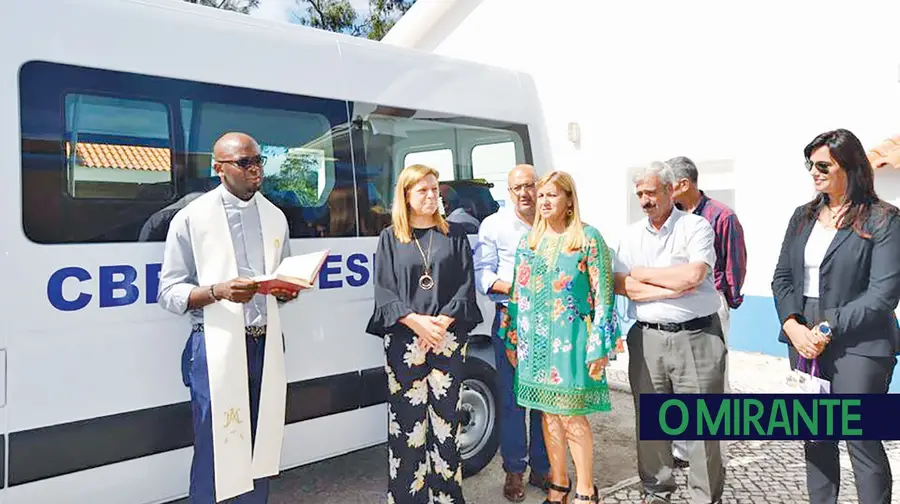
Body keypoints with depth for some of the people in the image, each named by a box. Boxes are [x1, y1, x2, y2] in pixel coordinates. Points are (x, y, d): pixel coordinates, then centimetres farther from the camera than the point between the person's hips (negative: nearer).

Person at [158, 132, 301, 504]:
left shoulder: (275, 217, 12)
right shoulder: (192, 218, -2)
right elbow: (169, 292, -4)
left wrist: (286, 291, -3)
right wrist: (218, 291, -20)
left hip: (265, 345, 4)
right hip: (216, 347, -4)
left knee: (260, 448, 10)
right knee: (215, 451, 2)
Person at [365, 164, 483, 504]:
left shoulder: (454, 235, 9)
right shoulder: (390, 238, 7)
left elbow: (466, 287, 3)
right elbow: (384, 291, 0)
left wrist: (442, 322, -11)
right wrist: (416, 321, -14)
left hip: (448, 338, 1)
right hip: (403, 339, 0)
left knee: (445, 415, 4)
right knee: (408, 417, 2)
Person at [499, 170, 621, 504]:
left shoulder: (589, 238, -5)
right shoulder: (528, 240, 9)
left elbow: (603, 294, -8)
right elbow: (518, 293, 12)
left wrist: (599, 346, -12)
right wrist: (511, 338, 10)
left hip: (571, 338, -5)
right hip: (536, 338, 5)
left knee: (572, 416, 0)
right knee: (548, 414, 12)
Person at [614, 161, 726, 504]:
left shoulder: (696, 227, -2)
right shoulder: (631, 235, 10)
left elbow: (693, 275, -18)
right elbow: (622, 286, -1)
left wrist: (642, 274, -6)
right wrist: (674, 288, -10)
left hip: (696, 337, -3)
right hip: (647, 338, 4)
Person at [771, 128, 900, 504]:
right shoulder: (803, 216, 10)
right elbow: (782, 277, 8)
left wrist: (827, 330, -16)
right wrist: (792, 325, -7)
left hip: (857, 346, -5)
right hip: (803, 342, 5)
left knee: (862, 442, 2)